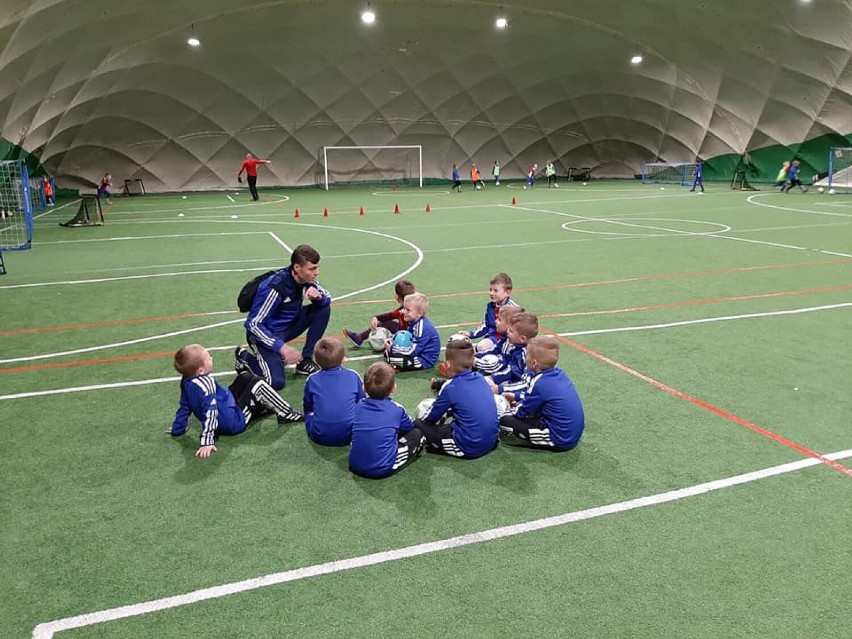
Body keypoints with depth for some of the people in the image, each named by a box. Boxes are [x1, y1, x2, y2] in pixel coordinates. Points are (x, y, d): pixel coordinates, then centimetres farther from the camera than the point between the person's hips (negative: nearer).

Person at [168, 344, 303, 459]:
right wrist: (206, 442, -36)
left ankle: (262, 406, 31)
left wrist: (177, 429, 19)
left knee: (246, 377, 16)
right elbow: (209, 412, -34)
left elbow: (184, 407, 7)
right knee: (257, 384, -7)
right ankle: (285, 414, 3)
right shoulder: (206, 383, -31)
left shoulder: (186, 380, -4)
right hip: (234, 422, -10)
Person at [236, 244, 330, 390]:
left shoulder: (307, 279, -10)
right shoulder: (276, 287, -30)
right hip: (265, 333, -7)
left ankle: (305, 361, 0)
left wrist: (318, 296, -23)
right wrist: (281, 347, -35)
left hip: (287, 326, 7)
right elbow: (254, 324, -26)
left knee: (324, 308, -9)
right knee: (276, 382, -24)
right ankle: (245, 356, 6)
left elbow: (327, 298, 3)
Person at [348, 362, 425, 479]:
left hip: (355, 466, 4)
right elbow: (409, 428, 16)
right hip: (382, 469, -3)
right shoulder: (397, 409, -6)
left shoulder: (359, 406, 2)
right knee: (417, 433, 10)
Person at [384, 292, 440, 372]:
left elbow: (412, 350, -27)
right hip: (417, 354, 11)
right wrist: (393, 341, -3)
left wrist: (392, 348, -20)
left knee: (391, 356, -26)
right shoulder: (414, 322, 4)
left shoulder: (421, 327, -26)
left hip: (424, 361, -11)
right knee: (387, 352, 14)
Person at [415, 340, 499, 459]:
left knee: (418, 424, 3)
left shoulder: (450, 387, -11)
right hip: (491, 441, 7)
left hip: (469, 448, -7)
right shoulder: (480, 378, 5)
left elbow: (430, 417, 2)